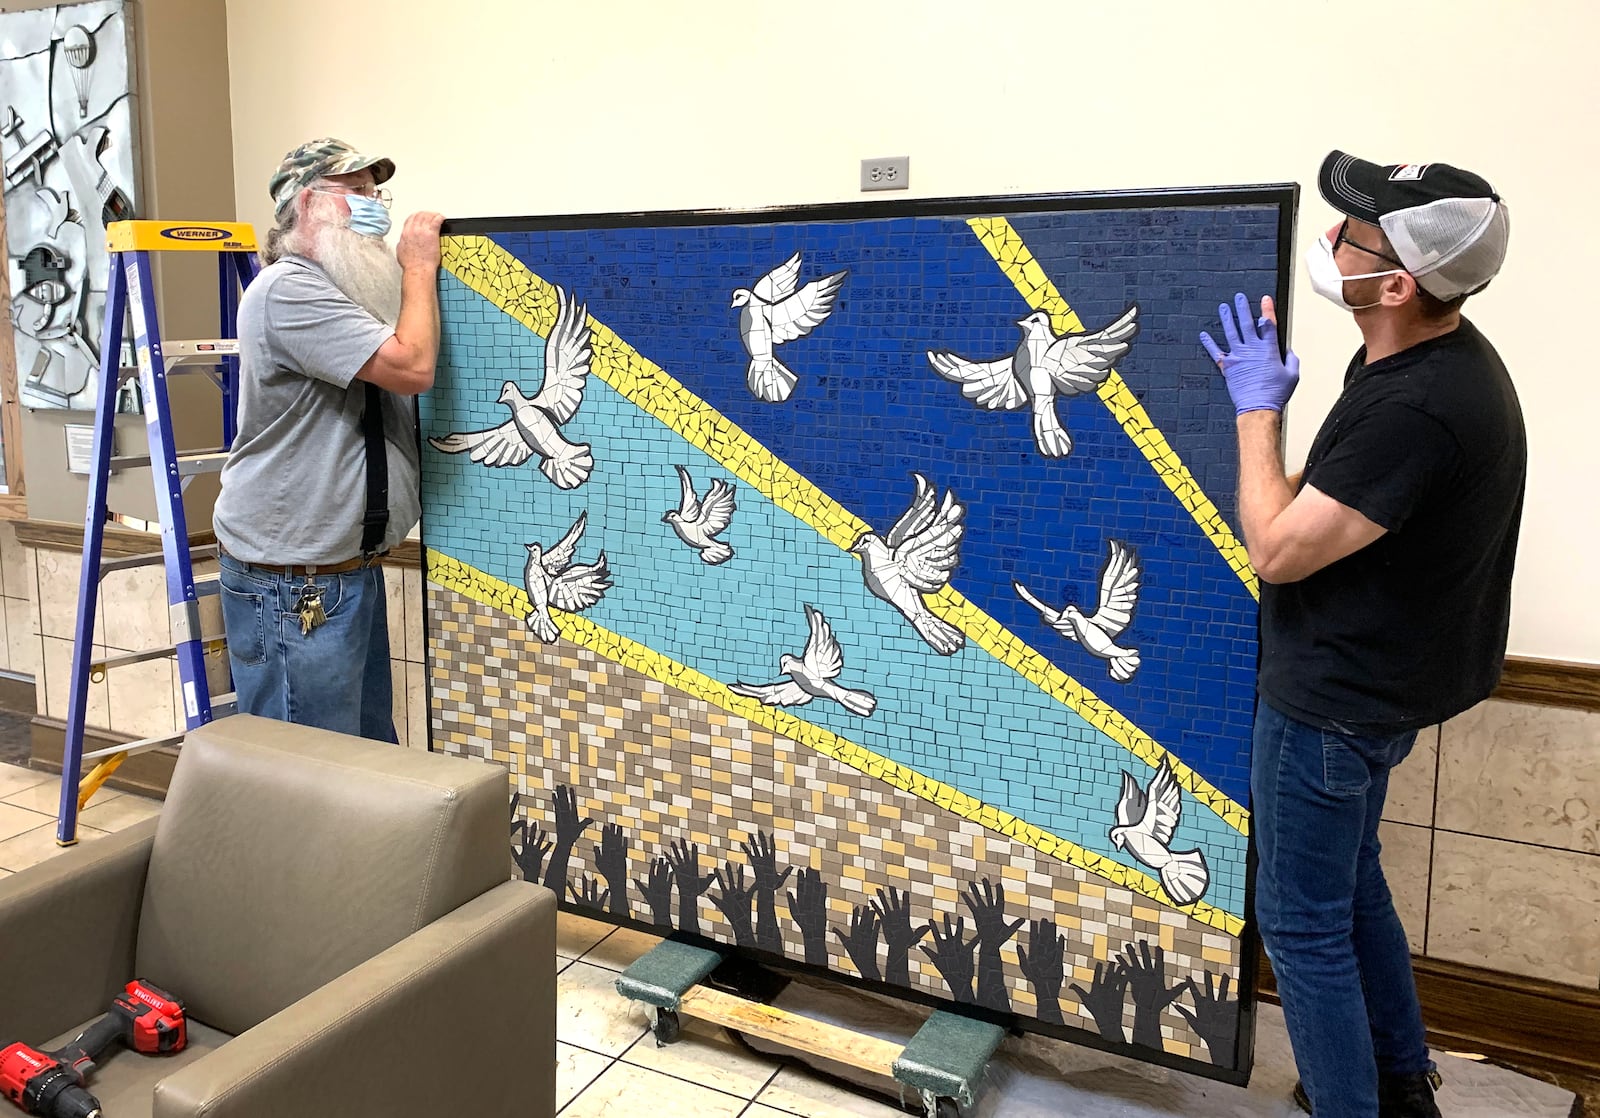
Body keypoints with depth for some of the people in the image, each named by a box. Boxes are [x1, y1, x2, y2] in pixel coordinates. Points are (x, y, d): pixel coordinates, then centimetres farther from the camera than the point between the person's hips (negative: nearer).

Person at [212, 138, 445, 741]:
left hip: (349, 565, 10)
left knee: (374, 754, 17)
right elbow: (412, 367, -24)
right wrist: (419, 268, -9)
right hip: (292, 583, -10)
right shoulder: (289, 289, -17)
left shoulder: (341, 288, 18)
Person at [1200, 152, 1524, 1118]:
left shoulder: (1416, 409, -32)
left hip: (1333, 706, -11)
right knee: (1352, 881, 26)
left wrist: (1258, 407, -15)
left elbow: (1277, 550, -24)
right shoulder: (1437, 354, 1)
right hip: (1369, 681, 11)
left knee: (1302, 918, 5)